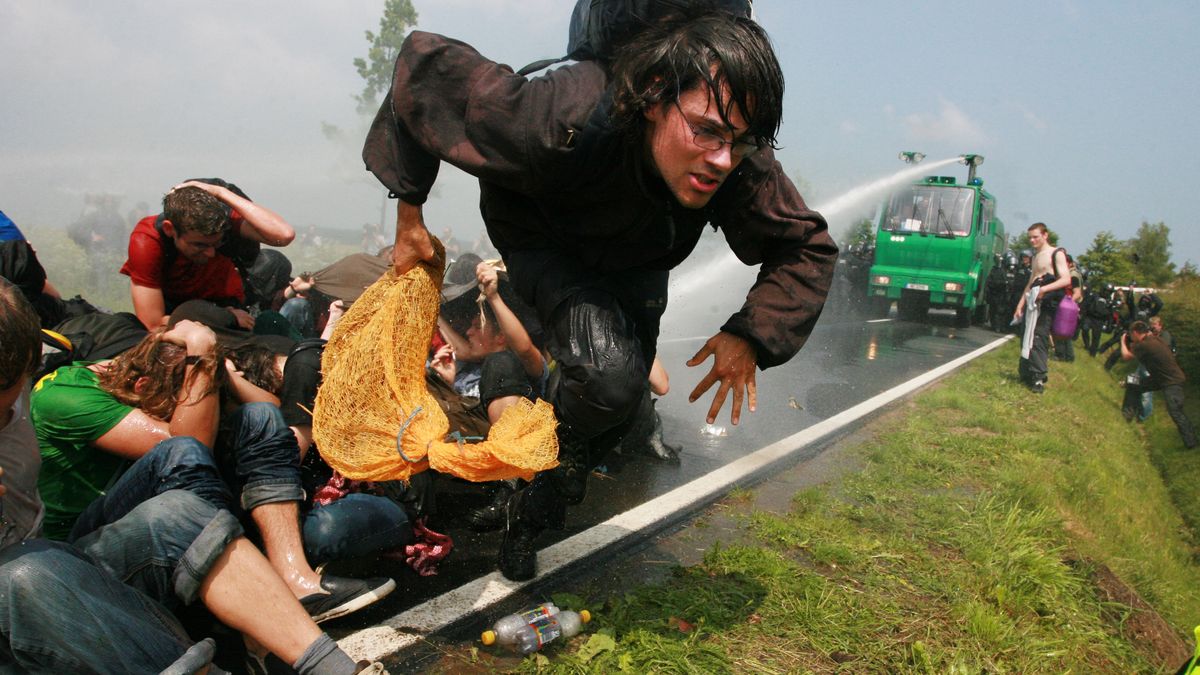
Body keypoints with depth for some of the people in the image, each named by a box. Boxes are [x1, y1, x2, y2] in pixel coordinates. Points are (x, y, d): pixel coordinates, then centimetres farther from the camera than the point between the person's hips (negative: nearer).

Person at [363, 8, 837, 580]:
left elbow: (809, 248, -18)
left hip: (637, 262, 5)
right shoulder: (564, 124, -46)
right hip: (544, 241, -4)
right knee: (608, 378, -30)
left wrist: (752, 336, -33)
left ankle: (532, 515, 43)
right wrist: (409, 209, -26)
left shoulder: (744, 168, -35)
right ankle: (553, 443, 7)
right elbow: (425, 64, -34)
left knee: (617, 405, 12)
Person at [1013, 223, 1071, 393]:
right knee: (1027, 339, 8)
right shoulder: (1035, 256, 21)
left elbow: (1066, 280, -14)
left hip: (1046, 303, -8)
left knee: (1039, 339, -14)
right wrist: (1021, 304, 20)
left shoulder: (1057, 254, -4)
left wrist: (1044, 289, -26)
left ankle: (1039, 378, -14)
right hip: (1033, 302, 8)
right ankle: (1026, 374, 16)